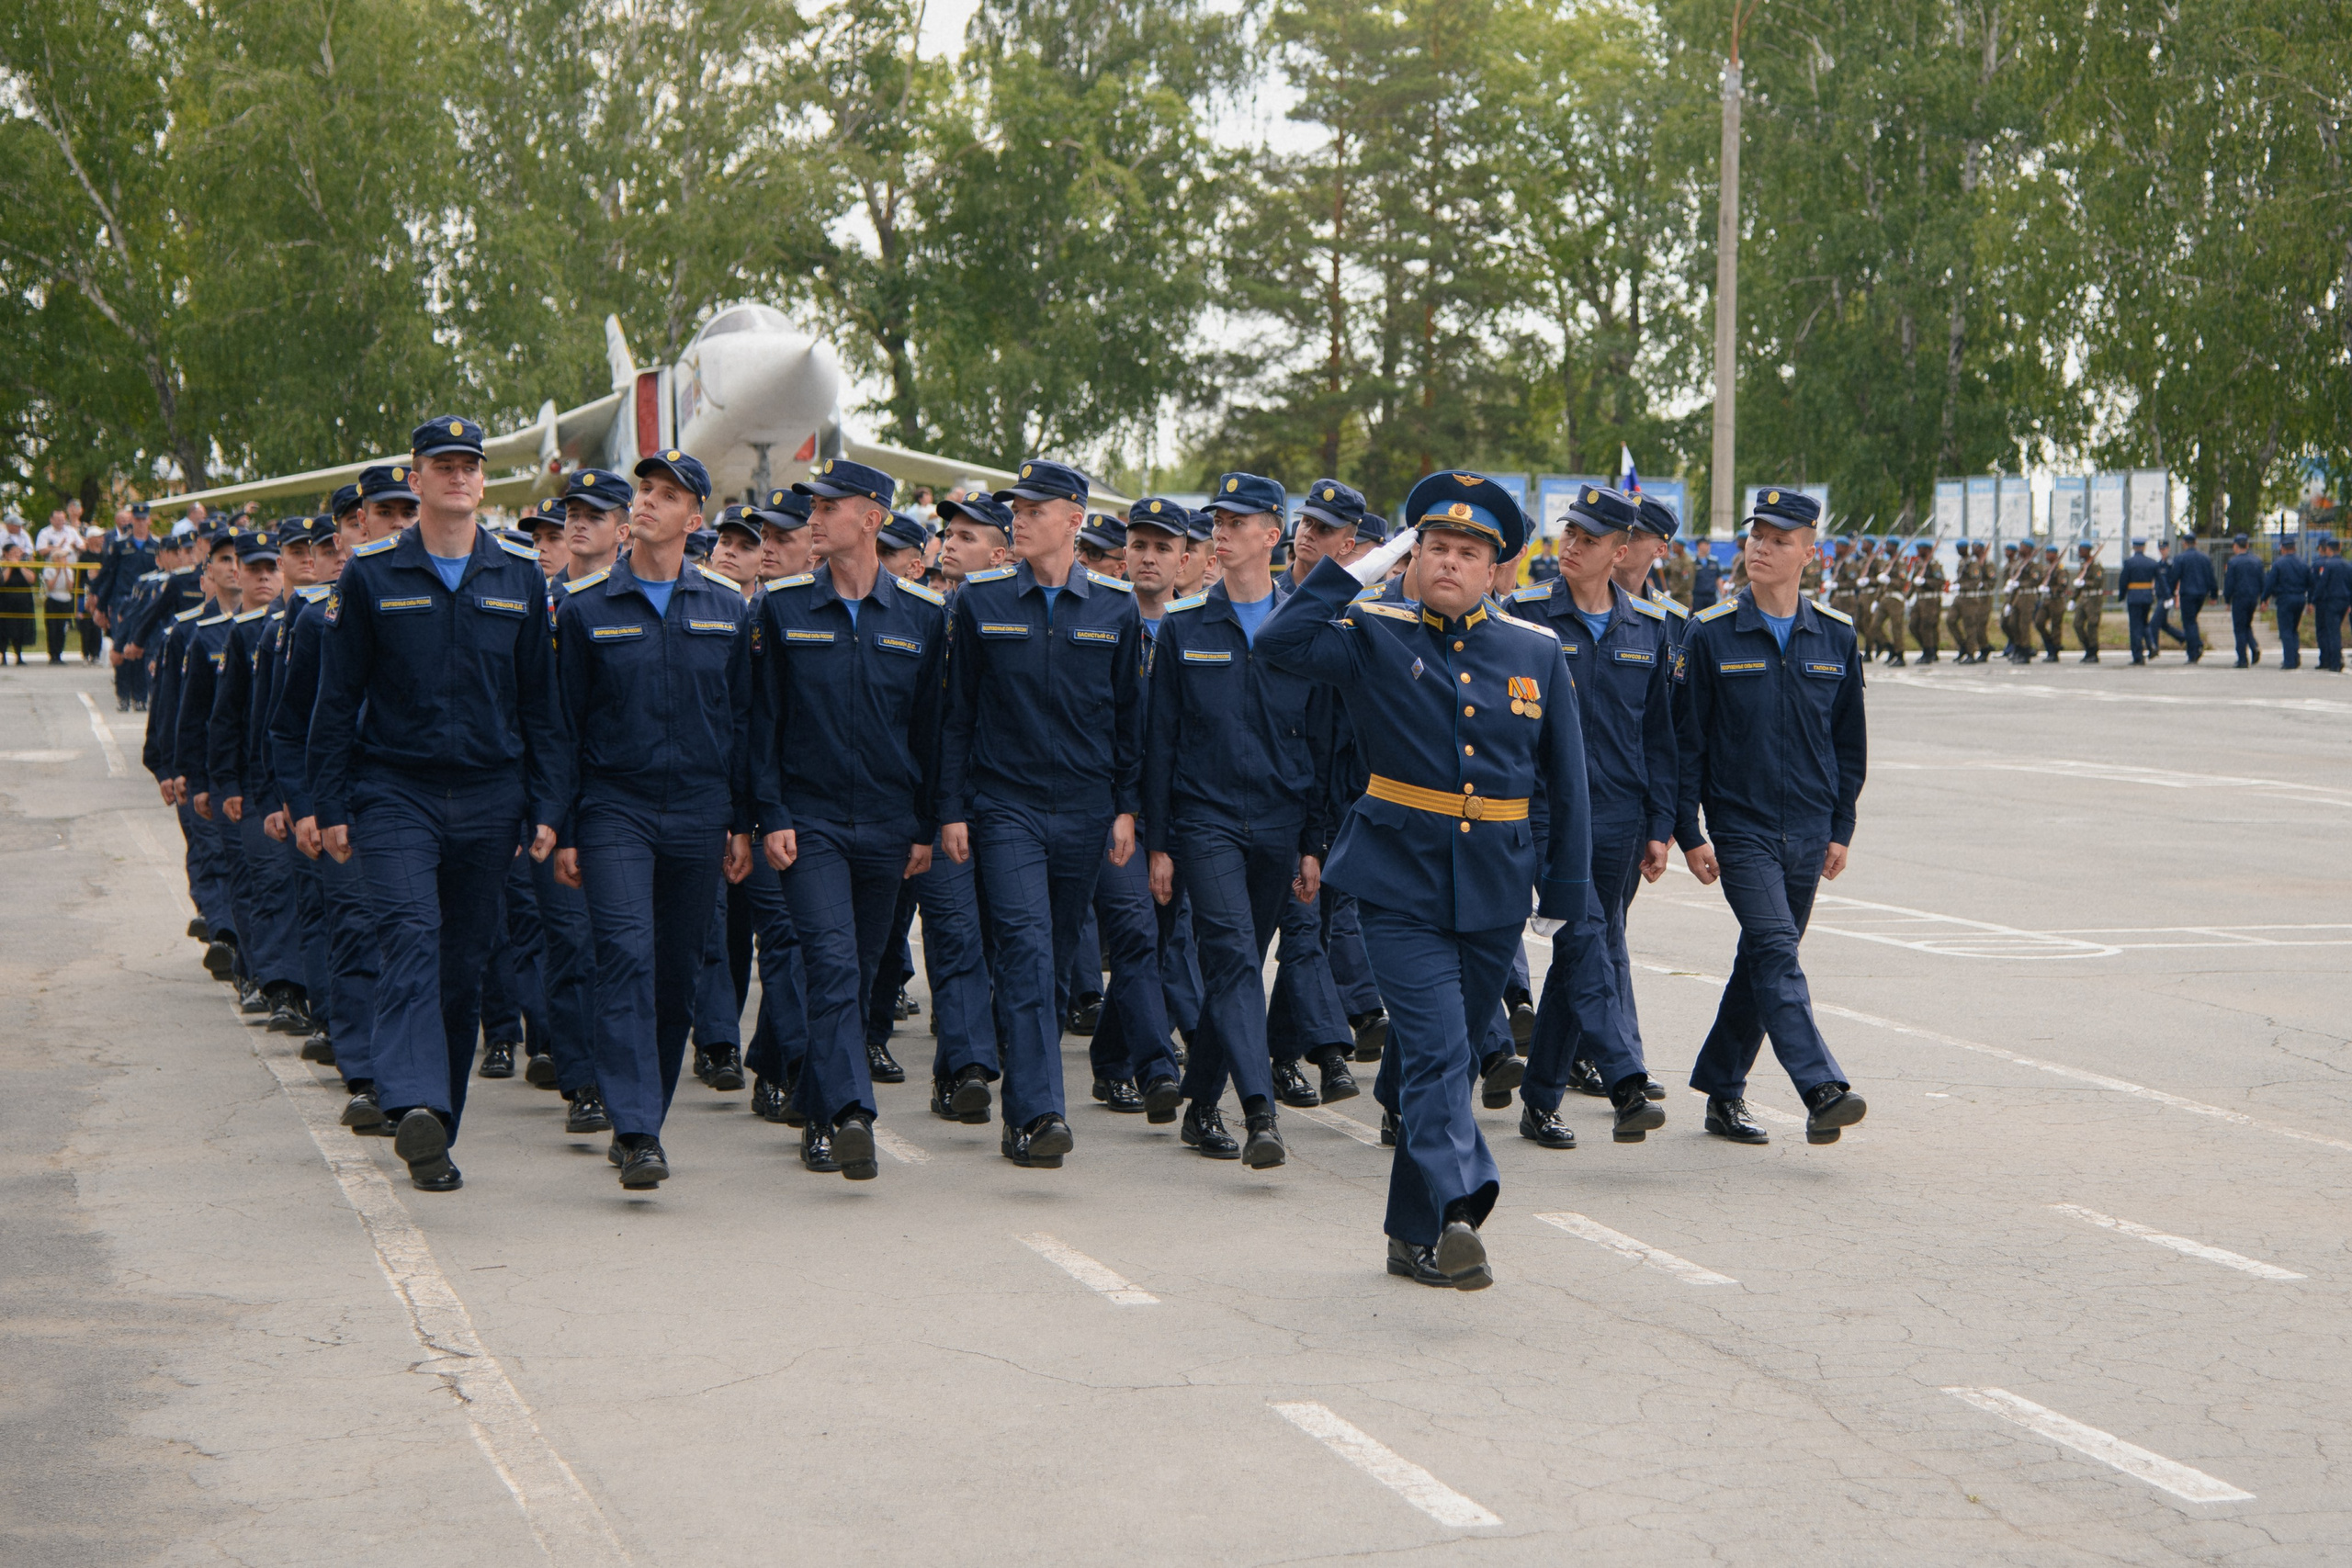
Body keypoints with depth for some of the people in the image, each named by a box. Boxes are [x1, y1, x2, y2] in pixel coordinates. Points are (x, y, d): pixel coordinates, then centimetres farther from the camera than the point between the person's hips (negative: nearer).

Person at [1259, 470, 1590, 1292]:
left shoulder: (1537, 653, 7)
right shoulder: (1376, 637, -1)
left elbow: (1566, 782, 11)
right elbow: (1280, 641, -18)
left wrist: (1566, 887, 10)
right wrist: (1360, 570, -14)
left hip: (1494, 890, 3)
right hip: (1401, 881, -3)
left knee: (1444, 1055, 12)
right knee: (1438, 1050, -16)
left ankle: (1415, 1234, 22)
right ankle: (1453, 1213, -23)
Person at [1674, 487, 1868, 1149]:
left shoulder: (1836, 638, 6)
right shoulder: (1712, 635, -3)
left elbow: (1850, 742, 13)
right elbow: (1686, 740, -1)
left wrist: (1841, 829, 9)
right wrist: (1689, 834, -5)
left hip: (1809, 831, 4)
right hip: (1741, 827, -4)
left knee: (1764, 962, 10)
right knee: (1775, 951, -18)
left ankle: (1722, 1089, 23)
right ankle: (1822, 1091, -27)